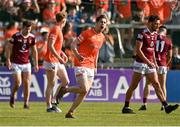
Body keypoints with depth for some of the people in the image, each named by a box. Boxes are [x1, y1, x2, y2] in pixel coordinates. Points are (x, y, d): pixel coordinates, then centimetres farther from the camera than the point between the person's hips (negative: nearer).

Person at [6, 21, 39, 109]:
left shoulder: (32, 37, 1)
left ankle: (26, 103, 0)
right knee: (18, 82, -11)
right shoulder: (16, 36, -10)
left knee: (27, 83, -5)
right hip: (16, 63, -3)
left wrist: (36, 64, 9)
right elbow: (8, 48, -4)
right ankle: (13, 96, 17)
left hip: (26, 63, 3)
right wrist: (8, 60, -11)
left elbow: (34, 51, 11)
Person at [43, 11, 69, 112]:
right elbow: (50, 46, -23)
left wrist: (63, 54, 12)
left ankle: (54, 101, 15)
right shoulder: (55, 30, -15)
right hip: (51, 61, -9)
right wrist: (59, 58, -26)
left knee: (66, 81, 8)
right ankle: (49, 107, 1)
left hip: (58, 61, 9)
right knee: (51, 84, -5)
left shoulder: (59, 30, 15)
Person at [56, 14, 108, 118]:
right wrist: (77, 55, -27)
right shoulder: (87, 33, -8)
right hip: (81, 65, -7)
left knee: (84, 93, 2)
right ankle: (65, 90, 5)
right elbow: (73, 44, -9)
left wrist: (95, 66, 24)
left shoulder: (102, 37, 13)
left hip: (90, 67, 7)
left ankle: (70, 112, 9)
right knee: (84, 89, -19)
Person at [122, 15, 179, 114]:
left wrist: (154, 62, 15)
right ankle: (126, 107, 6)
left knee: (156, 84, -1)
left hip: (150, 64, 7)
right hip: (140, 64, -7)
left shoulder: (155, 34, 12)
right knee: (133, 86, -1)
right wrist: (148, 62, -20)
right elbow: (138, 50, -17)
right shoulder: (142, 34, -12)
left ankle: (166, 106, -8)